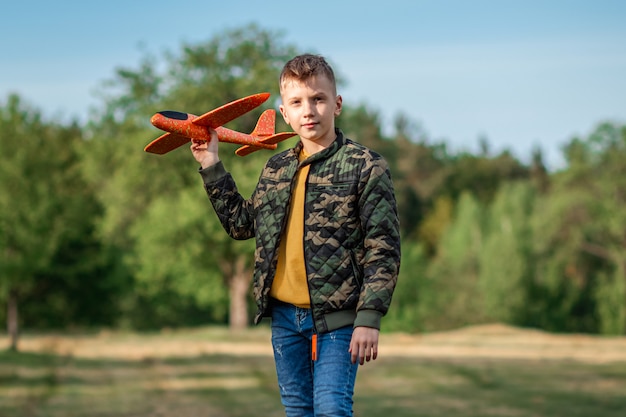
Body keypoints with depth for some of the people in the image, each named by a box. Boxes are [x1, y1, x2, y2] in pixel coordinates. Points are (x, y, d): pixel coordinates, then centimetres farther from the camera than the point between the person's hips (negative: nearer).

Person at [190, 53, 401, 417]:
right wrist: (211, 166, 18)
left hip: (337, 319, -6)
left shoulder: (365, 166, -7)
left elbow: (384, 250, -10)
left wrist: (369, 318, -16)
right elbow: (242, 224, 23)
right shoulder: (276, 169, 11)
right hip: (284, 317, 6)